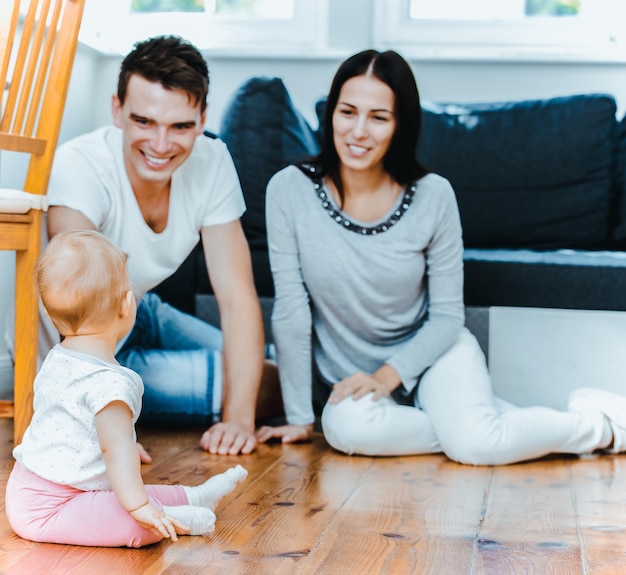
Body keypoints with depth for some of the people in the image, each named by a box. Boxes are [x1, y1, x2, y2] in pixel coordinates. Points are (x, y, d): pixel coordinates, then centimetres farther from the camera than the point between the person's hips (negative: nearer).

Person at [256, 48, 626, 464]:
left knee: (474, 443, -28)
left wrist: (388, 375, -17)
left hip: (429, 353, 0)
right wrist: (300, 417, -8)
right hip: (352, 384, 1)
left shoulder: (433, 196, -11)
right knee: (348, 427, -34)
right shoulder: (290, 191, -13)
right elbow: (290, 311, -9)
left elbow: (447, 317, -3)